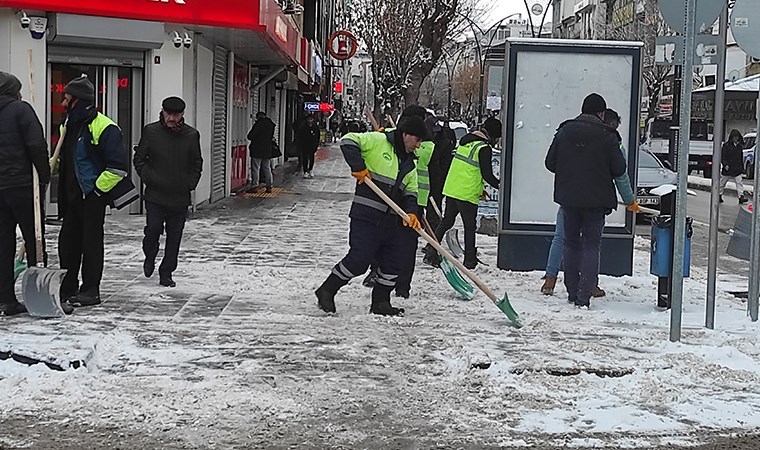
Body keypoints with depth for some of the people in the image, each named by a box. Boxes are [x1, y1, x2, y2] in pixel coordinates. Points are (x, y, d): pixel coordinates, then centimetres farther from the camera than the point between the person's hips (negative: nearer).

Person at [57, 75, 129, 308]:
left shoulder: (104, 128, -16)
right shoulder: (70, 125, 11)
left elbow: (119, 166, -19)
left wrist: (97, 189, -15)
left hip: (93, 196, -8)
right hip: (72, 195, 8)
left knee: (91, 242, -1)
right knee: (67, 241, 11)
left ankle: (91, 291, 7)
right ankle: (67, 288, 21)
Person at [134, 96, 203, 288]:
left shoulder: (191, 135, 4)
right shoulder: (151, 131, 0)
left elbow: (197, 164, 14)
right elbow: (139, 159, 6)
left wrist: (190, 183, 2)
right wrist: (148, 178, -6)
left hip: (180, 197, 2)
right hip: (155, 195, -2)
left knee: (174, 236, 4)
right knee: (153, 229, -11)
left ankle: (166, 273, 16)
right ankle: (150, 257, 20)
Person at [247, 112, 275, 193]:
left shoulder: (258, 124, -15)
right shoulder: (271, 124, 6)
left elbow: (250, 136, -14)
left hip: (257, 150, -7)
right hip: (267, 150, 7)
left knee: (255, 168, -1)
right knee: (267, 169, 12)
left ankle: (254, 186, -1)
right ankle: (269, 187, 12)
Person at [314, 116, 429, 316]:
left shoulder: (409, 163, 18)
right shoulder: (378, 141, -6)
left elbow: (410, 192, 18)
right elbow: (348, 141, -13)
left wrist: (411, 212, -1)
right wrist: (359, 167, -18)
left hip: (392, 219, 8)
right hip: (367, 215, -8)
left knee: (393, 261, 7)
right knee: (359, 258, -11)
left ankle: (381, 302, 21)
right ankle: (327, 291, 6)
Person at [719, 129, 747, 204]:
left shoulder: (740, 146, 9)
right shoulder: (726, 145, -4)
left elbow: (741, 158, 17)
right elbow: (723, 156, -6)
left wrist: (742, 167, 16)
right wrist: (725, 164, -18)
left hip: (737, 169, 3)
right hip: (727, 168, -3)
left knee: (739, 182, -9)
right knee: (722, 182, 9)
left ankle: (741, 197, -16)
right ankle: (719, 196, 23)